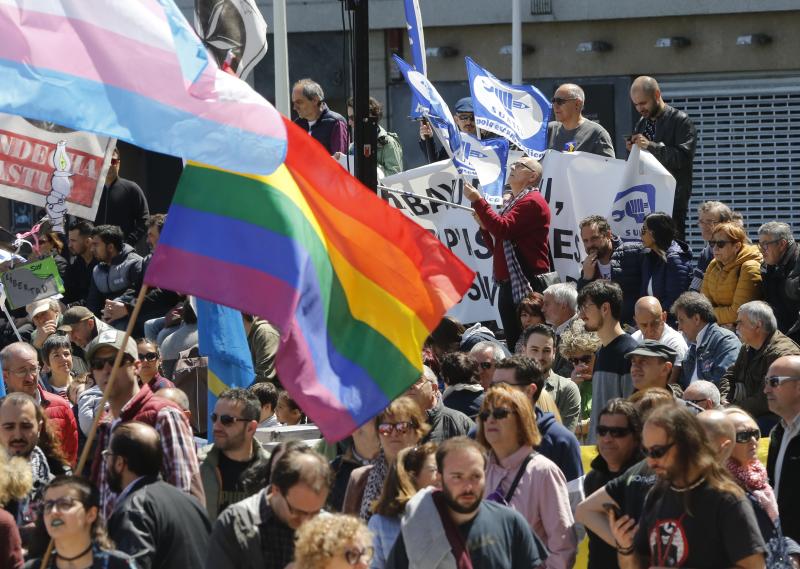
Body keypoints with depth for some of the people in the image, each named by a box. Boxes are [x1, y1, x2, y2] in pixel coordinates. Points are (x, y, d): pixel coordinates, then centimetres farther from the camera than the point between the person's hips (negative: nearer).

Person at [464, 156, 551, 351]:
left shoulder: (532, 201, -7)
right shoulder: (511, 203, 23)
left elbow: (504, 229, -21)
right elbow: (496, 247, 25)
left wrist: (478, 202, -15)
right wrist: (484, 226, 8)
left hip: (527, 285, -9)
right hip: (508, 284, 9)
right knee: (513, 343, 7)